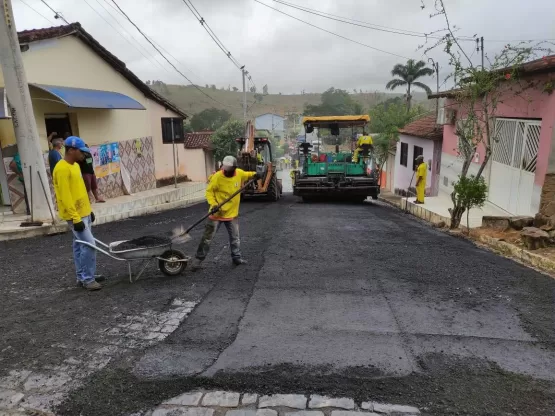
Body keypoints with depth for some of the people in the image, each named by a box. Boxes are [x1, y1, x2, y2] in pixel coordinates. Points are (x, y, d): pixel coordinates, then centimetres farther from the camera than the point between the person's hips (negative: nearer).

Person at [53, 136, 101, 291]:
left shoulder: (75, 165, 12)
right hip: (75, 215, -10)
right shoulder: (62, 169, -19)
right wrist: (76, 218, -24)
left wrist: (89, 210, 19)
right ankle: (87, 279, -2)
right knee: (89, 245, -10)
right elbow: (65, 196, -23)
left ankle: (82, 277, 22)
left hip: (84, 212, 10)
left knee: (80, 245, 14)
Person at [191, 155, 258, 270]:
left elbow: (246, 175, 19)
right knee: (207, 238, 2)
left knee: (235, 237, 16)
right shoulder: (217, 177, -20)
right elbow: (209, 191, -13)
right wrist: (213, 204, -27)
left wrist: (253, 175, -1)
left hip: (232, 213, 4)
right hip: (217, 213, -4)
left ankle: (237, 257, 34)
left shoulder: (239, 173, -6)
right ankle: (198, 259, 15)